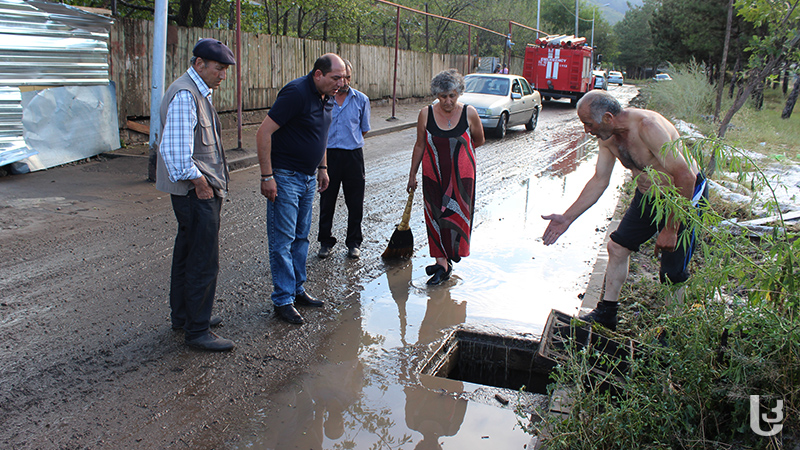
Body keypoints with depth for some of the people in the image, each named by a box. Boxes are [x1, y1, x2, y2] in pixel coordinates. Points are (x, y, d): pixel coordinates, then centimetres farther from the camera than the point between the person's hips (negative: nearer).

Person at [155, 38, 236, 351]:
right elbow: (175, 149, -25)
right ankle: (197, 331, 6)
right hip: (196, 192, -11)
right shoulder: (184, 95, -17)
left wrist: (209, 181, 14)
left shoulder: (200, 93, 16)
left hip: (202, 188, 11)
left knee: (187, 253, 19)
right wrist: (199, 182, -17)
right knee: (204, 261, -5)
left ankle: (182, 316, 34)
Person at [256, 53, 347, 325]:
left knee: (301, 238, 15)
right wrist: (267, 176, -22)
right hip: (284, 178, -9)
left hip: (308, 177, 9)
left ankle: (297, 291, 26)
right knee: (282, 241, -3)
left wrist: (322, 167, 20)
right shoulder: (296, 93, -20)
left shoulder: (326, 98, 7)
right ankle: (283, 301, 5)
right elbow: (264, 133, -22)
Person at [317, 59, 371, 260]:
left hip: (353, 155, 0)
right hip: (328, 155, 0)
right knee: (327, 200, 8)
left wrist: (351, 142, 8)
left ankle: (354, 242, 21)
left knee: (355, 202, 6)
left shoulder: (361, 100, 3)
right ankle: (325, 241, 23)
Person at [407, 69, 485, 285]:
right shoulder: (426, 114, -4)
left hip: (461, 176, -1)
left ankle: (443, 263, 9)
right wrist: (412, 174, 10)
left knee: (456, 217, -2)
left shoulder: (469, 114, -6)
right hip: (433, 176, 1)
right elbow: (420, 146, 6)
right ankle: (443, 262, 14)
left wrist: (458, 149, 11)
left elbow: (479, 140, 11)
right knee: (435, 217, 3)